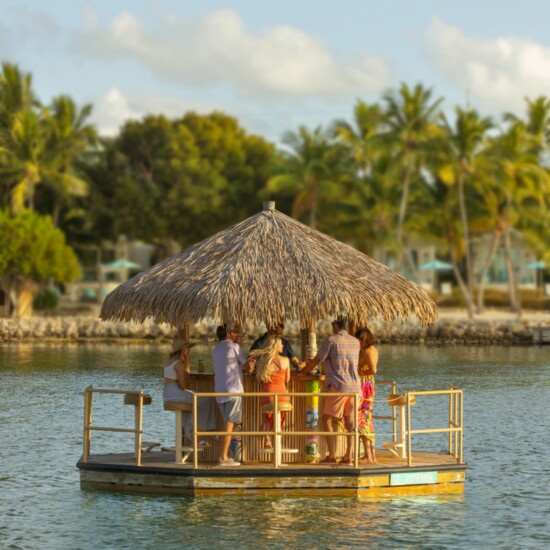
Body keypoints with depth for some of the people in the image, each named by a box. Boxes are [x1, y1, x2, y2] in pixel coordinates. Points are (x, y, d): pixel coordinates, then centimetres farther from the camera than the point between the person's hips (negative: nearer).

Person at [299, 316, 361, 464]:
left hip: (338, 386, -6)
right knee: (350, 421, 7)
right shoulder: (355, 342, 11)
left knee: (327, 420, 2)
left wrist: (302, 372, 13)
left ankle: (331, 455, -3)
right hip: (355, 386, 6)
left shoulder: (331, 340, -7)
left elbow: (316, 361, -3)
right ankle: (349, 456, 3)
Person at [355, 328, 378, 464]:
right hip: (369, 385, 10)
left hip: (364, 386, -10)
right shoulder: (373, 350, 14)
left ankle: (368, 456, -8)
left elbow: (373, 370, -25)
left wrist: (358, 373, -16)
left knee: (361, 421, -7)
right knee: (367, 420, 14)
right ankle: (372, 455, 17)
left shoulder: (367, 351, -15)